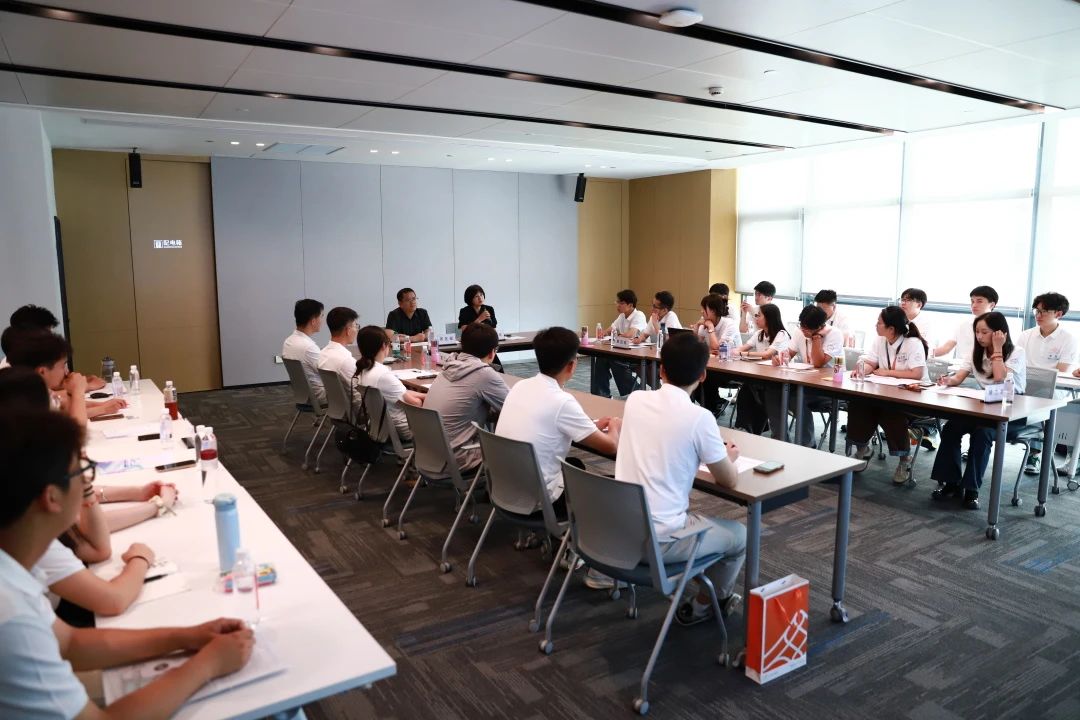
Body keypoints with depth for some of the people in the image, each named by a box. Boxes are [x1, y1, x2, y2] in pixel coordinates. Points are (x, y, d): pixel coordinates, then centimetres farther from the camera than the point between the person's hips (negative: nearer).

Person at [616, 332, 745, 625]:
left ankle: (693, 590, 42)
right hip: (659, 540, -6)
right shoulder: (699, 417, -15)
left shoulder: (634, 400, 2)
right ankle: (702, 605, 34)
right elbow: (729, 480, -1)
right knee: (739, 536, 20)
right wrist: (728, 457, 21)